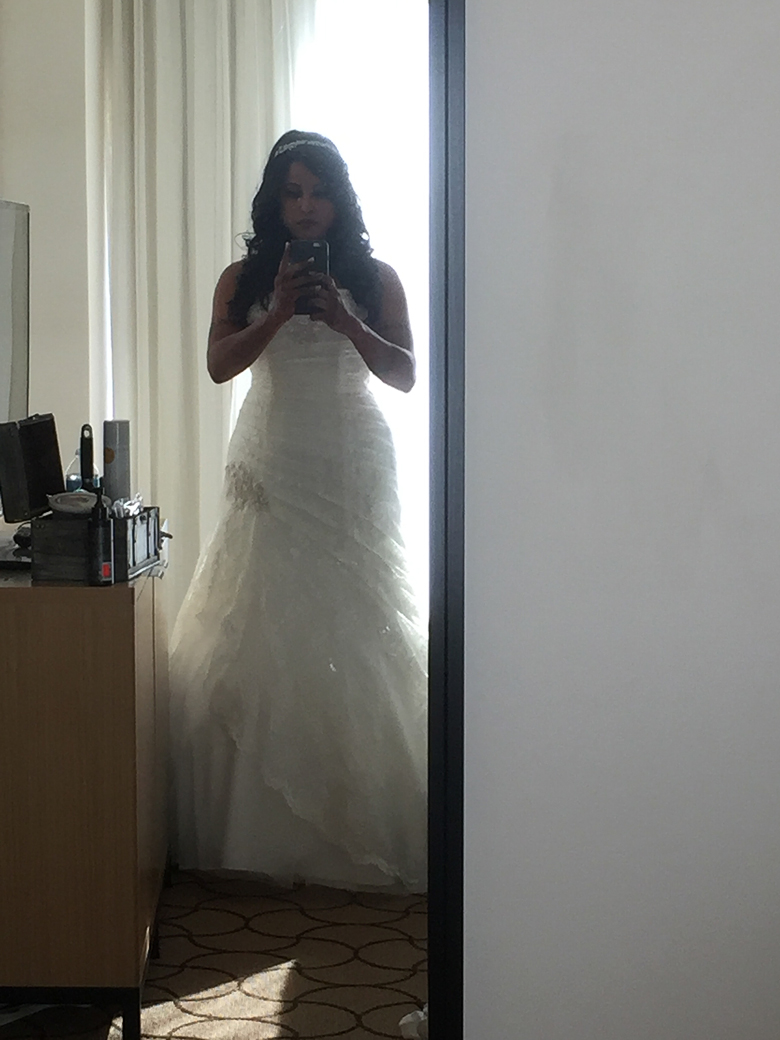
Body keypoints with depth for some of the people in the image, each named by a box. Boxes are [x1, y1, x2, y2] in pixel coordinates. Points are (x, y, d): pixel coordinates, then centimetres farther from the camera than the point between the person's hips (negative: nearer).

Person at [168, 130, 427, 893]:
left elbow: (405, 374, 0)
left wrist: (347, 323, -14)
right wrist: (278, 313, -15)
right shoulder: (243, 280, 9)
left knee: (355, 637, -4)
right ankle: (262, 827, 5)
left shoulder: (376, 279, 7)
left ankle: (363, 826, 5)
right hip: (271, 468, 1)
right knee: (260, 640, -3)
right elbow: (219, 364, -3)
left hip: (354, 467, -1)